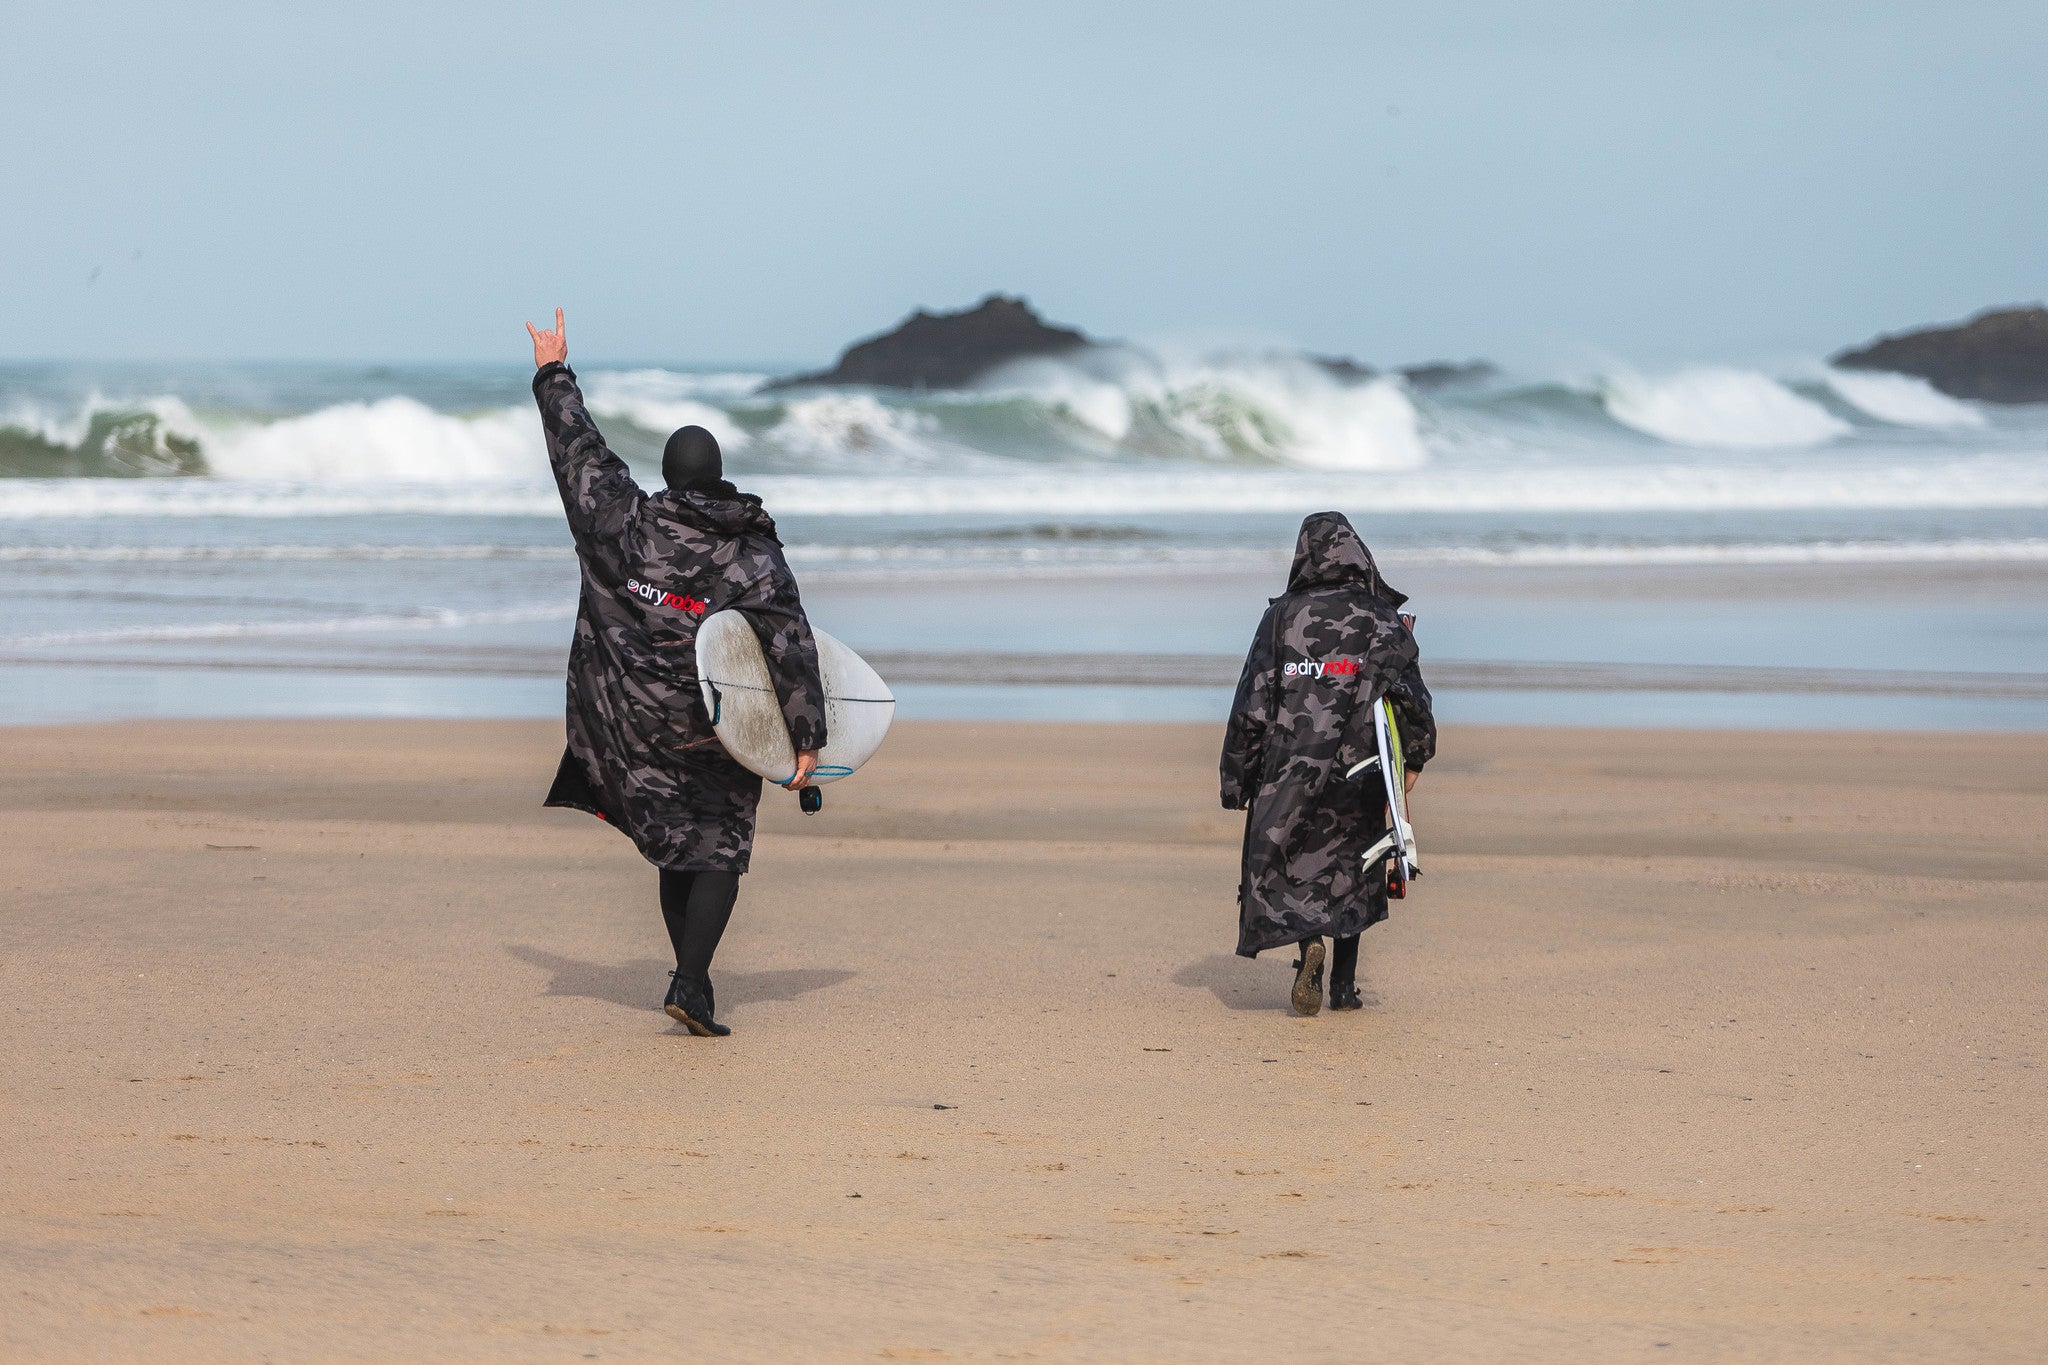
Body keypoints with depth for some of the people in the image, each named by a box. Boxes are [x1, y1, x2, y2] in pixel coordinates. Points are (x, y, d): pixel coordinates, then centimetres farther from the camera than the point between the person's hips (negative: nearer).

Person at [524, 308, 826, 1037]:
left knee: (678, 846, 14)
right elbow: (791, 644, -12)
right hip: (714, 731, -3)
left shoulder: (625, 523, -3)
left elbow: (579, 451, 7)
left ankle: (693, 981, 15)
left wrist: (553, 376, 21)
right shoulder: (755, 556, -7)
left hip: (630, 723, 3)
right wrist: (808, 738, -11)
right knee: (717, 853, 4)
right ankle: (691, 983, -12)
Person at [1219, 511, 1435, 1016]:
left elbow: (1253, 704, -3)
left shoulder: (1281, 617, -2)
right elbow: (1411, 696, -5)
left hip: (1289, 769, -1)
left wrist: (1236, 780, 3)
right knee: (1349, 872, 14)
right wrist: (1415, 760, 9)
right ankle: (1344, 986, 12)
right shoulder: (1382, 620, -1)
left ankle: (1308, 942, -22)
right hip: (1358, 769, 1)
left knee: (1288, 868, 7)